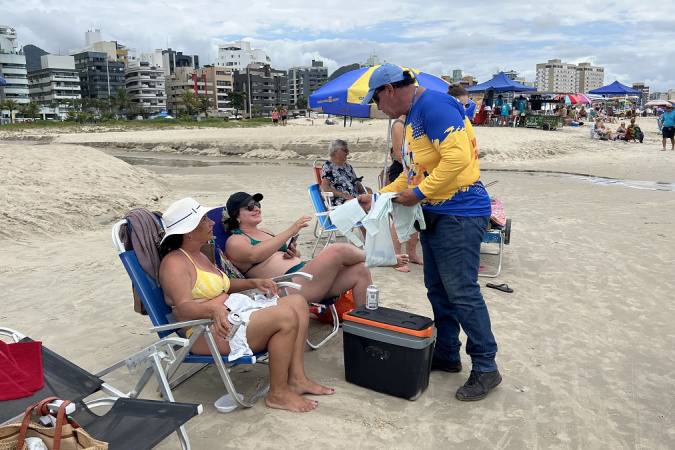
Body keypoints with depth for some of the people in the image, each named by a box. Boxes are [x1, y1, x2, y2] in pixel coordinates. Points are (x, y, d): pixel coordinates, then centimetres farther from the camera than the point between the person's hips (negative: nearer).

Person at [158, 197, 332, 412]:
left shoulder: (199, 256, 20)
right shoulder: (174, 263, -11)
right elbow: (184, 307, -24)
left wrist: (252, 282, 15)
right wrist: (214, 310, -44)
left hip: (234, 312, 11)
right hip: (210, 332, -11)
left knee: (298, 302, 3)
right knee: (286, 316, -27)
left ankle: (296, 378, -2)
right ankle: (277, 394, -13)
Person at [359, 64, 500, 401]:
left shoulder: (433, 105, -15)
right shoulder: (412, 117, 18)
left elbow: (458, 157, -27)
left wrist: (419, 193, -19)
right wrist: (379, 197, 15)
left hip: (459, 214, -10)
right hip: (434, 214, 10)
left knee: (462, 293, -6)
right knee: (438, 290, 15)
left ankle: (485, 368, 9)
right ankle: (447, 355, 29)